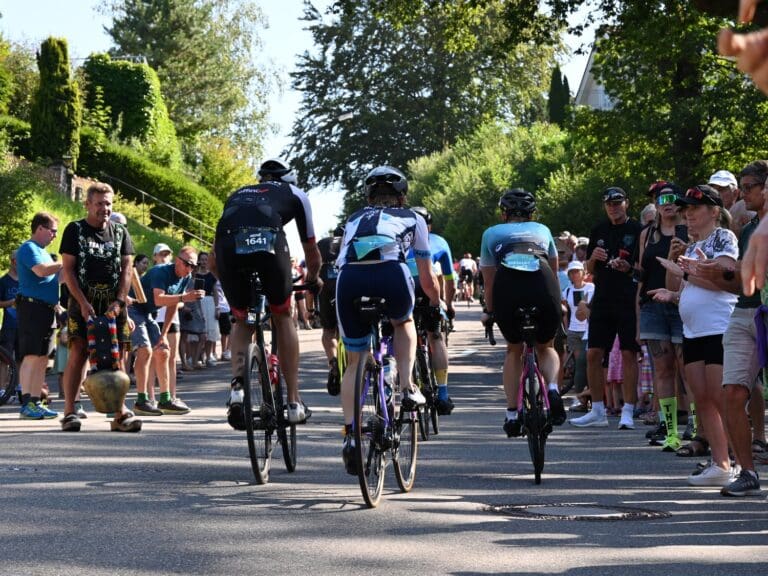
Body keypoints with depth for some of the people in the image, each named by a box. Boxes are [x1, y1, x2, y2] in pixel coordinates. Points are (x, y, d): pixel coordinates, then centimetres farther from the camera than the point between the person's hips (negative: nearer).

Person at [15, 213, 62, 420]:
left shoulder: (43, 251, 23)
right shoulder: (28, 248, -7)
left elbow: (53, 278, 30)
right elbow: (41, 270, -23)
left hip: (47, 308, 10)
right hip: (32, 307, -10)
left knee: (42, 358, 8)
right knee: (31, 356, -13)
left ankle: (36, 402, 11)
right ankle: (26, 404, -15)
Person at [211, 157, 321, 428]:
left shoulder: (237, 195, 39)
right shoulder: (295, 194, 33)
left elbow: (212, 263, 38)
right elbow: (311, 250, 38)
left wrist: (227, 280, 56)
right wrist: (313, 279, 58)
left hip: (228, 248, 2)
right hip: (269, 243, -2)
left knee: (241, 321, 24)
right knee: (283, 316, 21)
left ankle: (237, 386, -1)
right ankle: (294, 401, 19)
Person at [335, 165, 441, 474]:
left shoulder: (354, 219, 36)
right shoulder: (413, 219, 30)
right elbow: (427, 279, 35)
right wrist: (437, 302, 54)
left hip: (349, 278, 1)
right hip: (391, 274, -1)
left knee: (354, 362, 16)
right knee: (403, 323, 34)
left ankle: (350, 432, 1)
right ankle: (407, 388, 17)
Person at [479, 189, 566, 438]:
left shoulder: (492, 233, 29)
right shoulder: (542, 230, 32)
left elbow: (489, 280, 28)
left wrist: (489, 311, 42)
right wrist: (557, 303, 55)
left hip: (507, 286, 0)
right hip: (542, 284, 0)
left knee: (514, 350, 23)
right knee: (546, 347, 23)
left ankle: (512, 414, 15)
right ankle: (552, 389, -6)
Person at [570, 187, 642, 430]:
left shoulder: (637, 230, 0)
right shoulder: (599, 231, 14)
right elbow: (589, 270, 17)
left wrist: (628, 267, -19)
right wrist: (593, 258, -4)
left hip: (628, 300, -5)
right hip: (603, 299, 5)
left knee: (628, 354, -5)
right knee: (593, 354, 3)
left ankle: (628, 412, 0)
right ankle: (598, 411, 12)